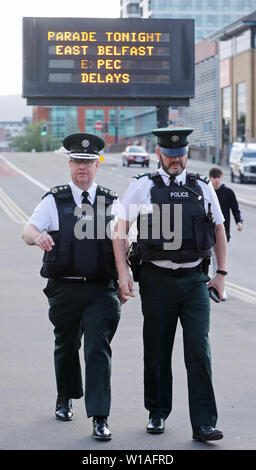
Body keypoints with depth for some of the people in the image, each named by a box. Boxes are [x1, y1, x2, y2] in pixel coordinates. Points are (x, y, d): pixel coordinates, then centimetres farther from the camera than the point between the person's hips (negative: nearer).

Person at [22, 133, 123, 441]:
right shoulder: (54, 200, 1)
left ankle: (100, 418, -10)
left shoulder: (111, 202, 6)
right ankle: (65, 399, 40)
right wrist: (37, 236, -36)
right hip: (64, 288, 1)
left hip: (102, 289, -1)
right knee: (65, 346, 16)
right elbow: (28, 230, -12)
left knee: (98, 349, -10)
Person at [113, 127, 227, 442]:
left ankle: (204, 423, -5)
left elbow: (219, 230, 16)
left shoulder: (203, 188, 8)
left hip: (195, 279, 1)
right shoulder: (142, 186, 2)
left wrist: (221, 273, 11)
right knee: (157, 350, 9)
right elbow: (120, 230, 1)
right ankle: (158, 413, 25)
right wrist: (123, 272, -7)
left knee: (199, 351, -6)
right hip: (157, 279, -1)